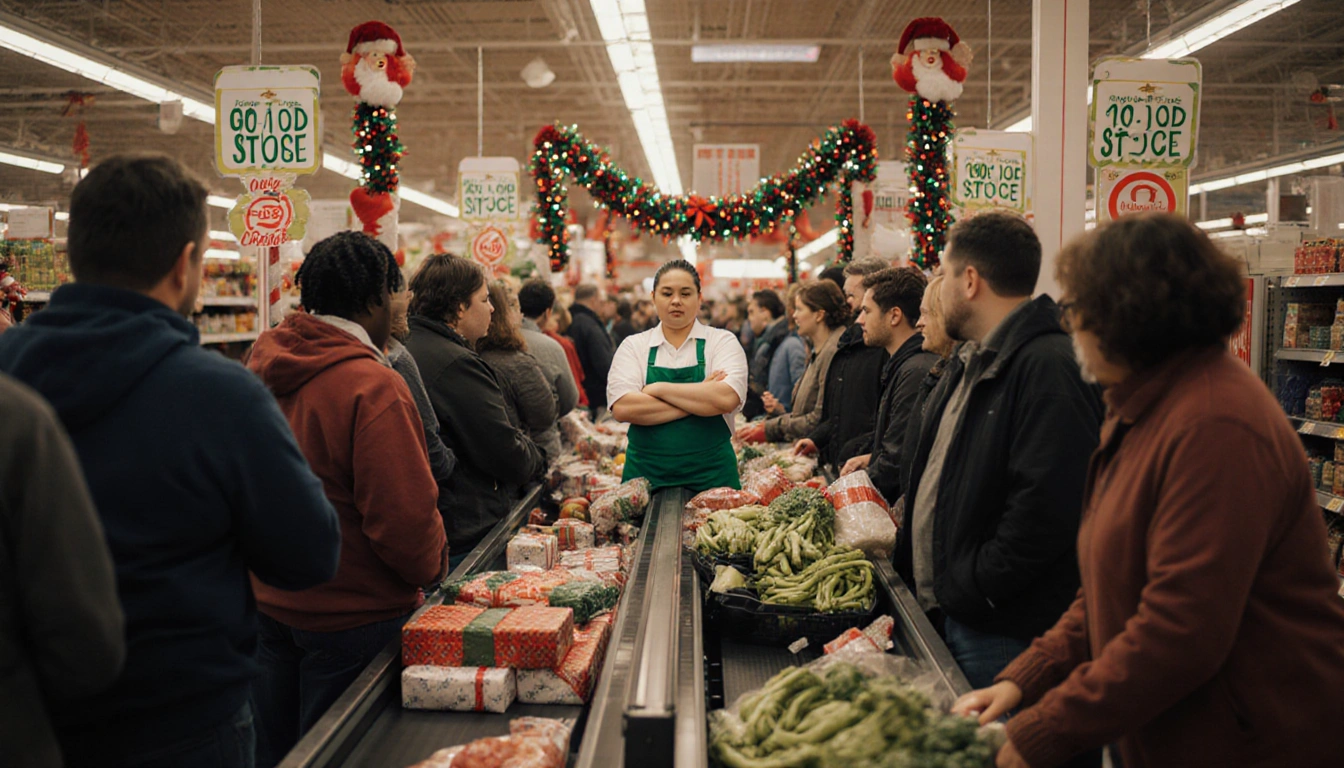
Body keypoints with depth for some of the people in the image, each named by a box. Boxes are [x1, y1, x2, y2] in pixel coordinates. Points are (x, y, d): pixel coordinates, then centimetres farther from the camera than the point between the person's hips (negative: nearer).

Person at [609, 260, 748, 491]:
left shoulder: (723, 342, 1)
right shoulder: (633, 346, 4)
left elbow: (727, 398, -17)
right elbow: (622, 408, -12)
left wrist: (659, 388, -13)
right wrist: (700, 400, -14)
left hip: (711, 475, -1)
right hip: (645, 476, 1)